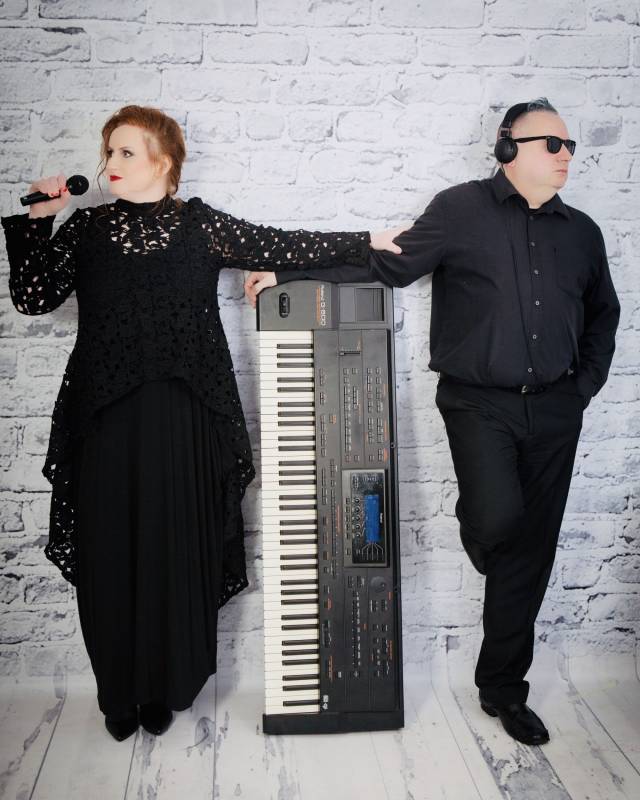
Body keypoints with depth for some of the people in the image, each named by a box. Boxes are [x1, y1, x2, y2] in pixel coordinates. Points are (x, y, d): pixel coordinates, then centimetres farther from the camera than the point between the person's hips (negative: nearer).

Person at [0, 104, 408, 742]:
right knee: (109, 553, 5)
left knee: (176, 548, 4)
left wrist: (366, 242, -3)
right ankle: (119, 694, 24)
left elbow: (283, 247, 1)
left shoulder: (199, 225, 5)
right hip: (105, 416, 2)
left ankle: (167, 687, 24)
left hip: (182, 414, -1)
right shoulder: (85, 227, 10)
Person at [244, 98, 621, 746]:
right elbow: (385, 264, -3)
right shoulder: (462, 210, -2)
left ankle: (502, 687, 25)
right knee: (498, 517, -26)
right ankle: (480, 535, 16)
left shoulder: (581, 232, 13)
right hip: (479, 402, -4)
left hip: (554, 411, 5)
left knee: (531, 551, 7)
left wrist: (586, 382, 12)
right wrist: (289, 273, -8)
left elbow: (603, 314, 25)